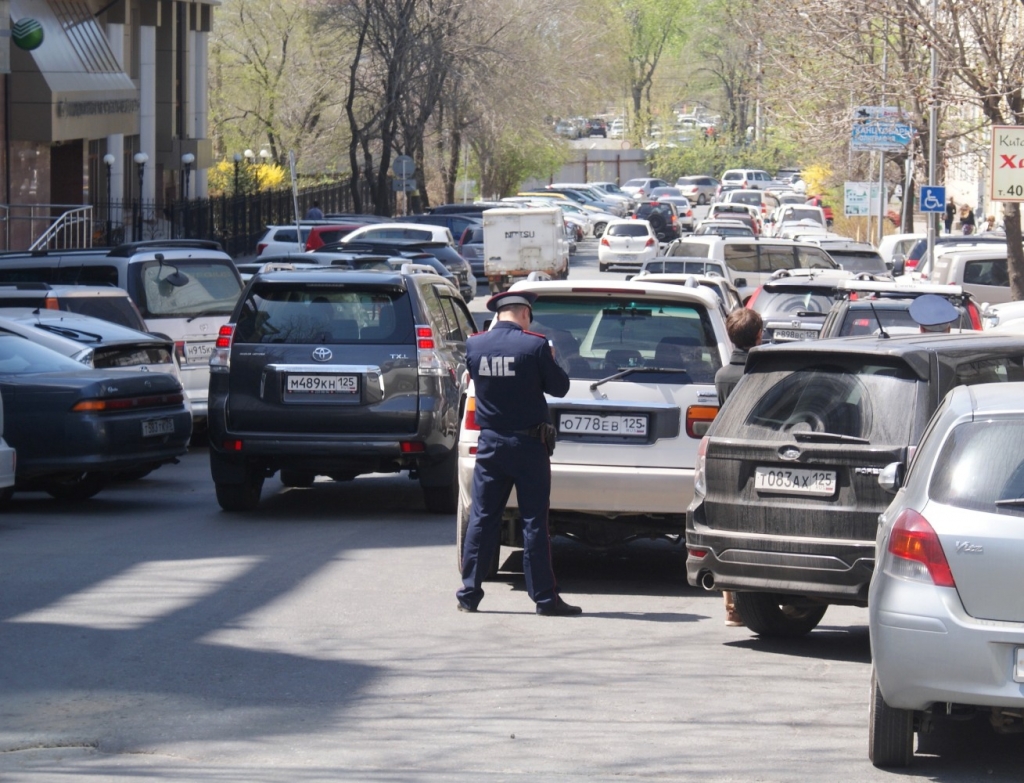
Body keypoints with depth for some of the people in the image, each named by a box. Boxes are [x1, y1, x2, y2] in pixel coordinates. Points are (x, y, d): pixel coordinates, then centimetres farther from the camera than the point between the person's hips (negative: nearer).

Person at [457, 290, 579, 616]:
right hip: (527, 444, -3)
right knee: (534, 521, 1)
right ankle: (544, 597, 2)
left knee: (482, 517, 9)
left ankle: (469, 594, 9)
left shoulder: (474, 345, -2)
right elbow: (559, 387, -4)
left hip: (490, 443, 3)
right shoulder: (535, 346, -13)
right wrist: (549, 360, 12)